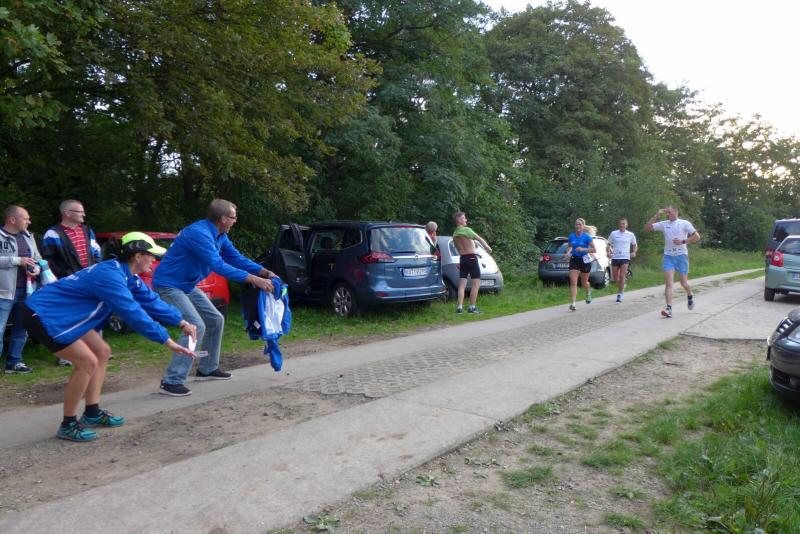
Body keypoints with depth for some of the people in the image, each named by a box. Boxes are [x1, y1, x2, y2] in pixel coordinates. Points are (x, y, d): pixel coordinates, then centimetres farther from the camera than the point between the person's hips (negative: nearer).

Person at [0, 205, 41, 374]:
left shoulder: (28, 237, 14)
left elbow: (38, 258, 20)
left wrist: (37, 268, -1)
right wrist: (17, 260, -20)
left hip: (25, 291, 7)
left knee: (22, 329, 14)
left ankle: (14, 362, 26)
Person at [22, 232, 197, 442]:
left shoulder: (125, 274, 2)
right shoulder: (111, 275, -29)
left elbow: (151, 300, 6)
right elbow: (133, 313, -33)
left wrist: (181, 322, 0)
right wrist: (168, 342, -30)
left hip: (59, 314, 11)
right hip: (42, 315, -11)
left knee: (102, 352, 10)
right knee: (87, 362, -15)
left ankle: (92, 413, 18)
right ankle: (68, 425, 0)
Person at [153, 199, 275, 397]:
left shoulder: (220, 236, 4)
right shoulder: (199, 233, -26)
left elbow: (237, 258, 7)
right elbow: (219, 266, -33)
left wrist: (265, 272, -6)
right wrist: (254, 280, -32)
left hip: (187, 286, 10)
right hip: (168, 285, -10)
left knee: (215, 320, 11)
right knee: (196, 326, -21)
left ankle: (207, 369, 23)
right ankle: (171, 382, -16)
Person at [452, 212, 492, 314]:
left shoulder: (454, 234, 10)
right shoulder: (466, 230, -12)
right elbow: (480, 239, -8)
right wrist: (487, 247, 7)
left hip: (462, 259, 7)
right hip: (472, 258, -7)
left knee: (462, 284, 5)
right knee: (476, 284, 0)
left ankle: (459, 307, -1)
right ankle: (472, 307, -1)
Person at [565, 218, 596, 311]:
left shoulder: (587, 237, -10)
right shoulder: (571, 236, 1)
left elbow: (594, 250, -10)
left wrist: (583, 249, -23)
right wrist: (568, 252, -3)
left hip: (585, 260, -2)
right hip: (574, 260, 2)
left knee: (584, 283, 14)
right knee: (573, 283, -10)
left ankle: (588, 292, 49)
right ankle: (572, 304, -12)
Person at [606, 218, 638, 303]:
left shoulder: (630, 235, 5)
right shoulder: (613, 234, 5)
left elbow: (635, 245, 17)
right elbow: (609, 245, 10)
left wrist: (634, 252, -2)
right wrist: (608, 252, -8)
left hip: (625, 257, -2)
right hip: (615, 257, 2)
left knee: (622, 276, -10)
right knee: (615, 277, 7)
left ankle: (620, 294, -2)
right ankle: (622, 286, 38)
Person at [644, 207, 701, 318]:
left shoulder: (684, 223, -1)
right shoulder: (664, 224, 7)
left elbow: (697, 237, -3)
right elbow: (647, 227, 1)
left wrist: (683, 241, -15)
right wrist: (657, 215, -4)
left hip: (681, 255, -2)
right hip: (668, 256, 2)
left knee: (683, 283, 6)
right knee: (668, 282, -11)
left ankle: (690, 296, 40)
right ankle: (669, 309, -17)